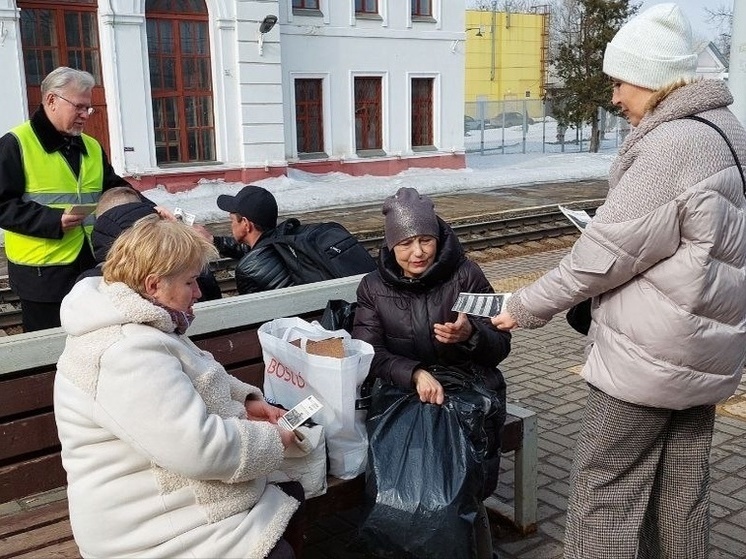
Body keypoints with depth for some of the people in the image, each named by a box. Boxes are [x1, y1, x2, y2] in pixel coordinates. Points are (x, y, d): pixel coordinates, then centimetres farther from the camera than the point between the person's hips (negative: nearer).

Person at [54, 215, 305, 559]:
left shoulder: (134, 324, 6)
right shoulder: (127, 352, -29)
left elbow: (193, 380, 20)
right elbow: (200, 448, -33)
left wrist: (244, 400, 2)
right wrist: (273, 440, -16)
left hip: (167, 493, 11)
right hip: (150, 528, -11)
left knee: (291, 495, 13)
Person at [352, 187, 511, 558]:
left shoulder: (465, 274, -2)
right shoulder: (374, 287, 3)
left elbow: (500, 346, 0)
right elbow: (368, 354, -8)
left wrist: (469, 334, -22)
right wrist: (416, 374, -27)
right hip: (403, 395, 1)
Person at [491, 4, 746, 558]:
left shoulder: (670, 145, -21)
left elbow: (608, 253, -19)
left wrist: (529, 306, -9)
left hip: (651, 352, -9)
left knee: (604, 493, 4)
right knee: (682, 488, 18)